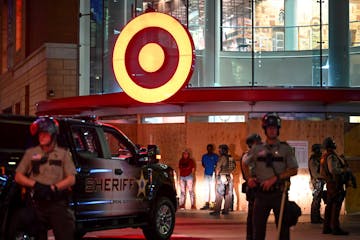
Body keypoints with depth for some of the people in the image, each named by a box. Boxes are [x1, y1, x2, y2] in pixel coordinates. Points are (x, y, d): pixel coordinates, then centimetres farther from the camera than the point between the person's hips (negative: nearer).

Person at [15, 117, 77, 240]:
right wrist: (35, 184, -9)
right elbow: (18, 176, 8)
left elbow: (71, 179, 1)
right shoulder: (30, 153, 11)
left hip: (58, 203, -2)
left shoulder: (63, 154, 7)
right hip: (37, 203, 2)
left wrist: (53, 188, -14)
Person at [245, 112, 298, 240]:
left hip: (279, 193, -2)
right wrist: (250, 178, 0)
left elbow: (294, 170, -4)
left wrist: (275, 178, -14)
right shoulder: (256, 149, 8)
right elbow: (246, 165, 19)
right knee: (258, 229, 5)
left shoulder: (285, 148, 2)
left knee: (283, 228, 3)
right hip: (261, 193, 2)